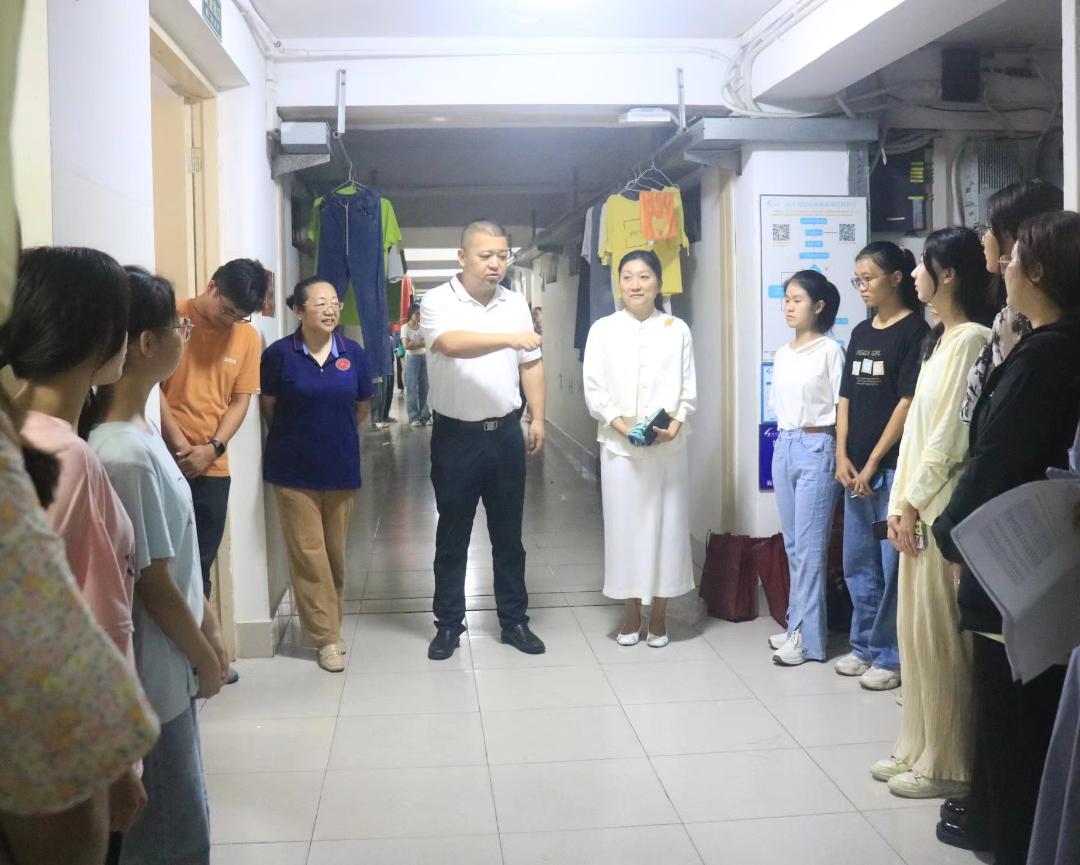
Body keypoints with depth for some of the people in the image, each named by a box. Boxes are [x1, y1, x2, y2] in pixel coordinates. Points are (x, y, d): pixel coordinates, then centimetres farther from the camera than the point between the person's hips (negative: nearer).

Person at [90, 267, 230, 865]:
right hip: (156, 677, -9)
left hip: (169, 666, 9)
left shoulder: (139, 430, 2)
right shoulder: (126, 455, -28)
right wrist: (204, 656, -8)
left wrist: (208, 623, 14)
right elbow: (153, 584, -21)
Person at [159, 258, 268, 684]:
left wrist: (212, 447, -9)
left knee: (201, 564, 12)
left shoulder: (248, 337, 4)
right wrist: (179, 445, -14)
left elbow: (240, 400, 5)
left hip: (213, 467, 4)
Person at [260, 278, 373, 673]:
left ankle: (326, 621, 30)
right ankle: (327, 637, 7)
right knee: (308, 554, -1)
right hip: (293, 469, -2)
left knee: (335, 552, 12)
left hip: (341, 467, 3)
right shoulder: (279, 354, -10)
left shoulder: (353, 354, -3)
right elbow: (268, 406, 5)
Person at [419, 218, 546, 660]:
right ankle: (448, 624, 19)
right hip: (456, 436, -4)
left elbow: (531, 364, 11)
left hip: (505, 432, 4)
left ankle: (514, 620, 23)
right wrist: (510, 338, -39)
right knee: (452, 535, 7)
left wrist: (538, 418, 4)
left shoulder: (516, 304, 6)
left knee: (508, 533, 11)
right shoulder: (438, 301, -9)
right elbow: (451, 343, -30)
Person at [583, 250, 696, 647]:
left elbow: (688, 390, 2)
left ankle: (658, 615, 18)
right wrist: (623, 426, -15)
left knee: (667, 525, 4)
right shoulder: (603, 330, 3)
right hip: (620, 446, 0)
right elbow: (593, 390, -1)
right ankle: (631, 612, 19)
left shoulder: (677, 330, 5)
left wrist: (674, 425, -15)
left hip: (669, 447, 1)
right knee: (624, 526, 4)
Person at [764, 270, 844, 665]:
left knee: (809, 546, -5)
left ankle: (807, 637, 0)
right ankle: (799, 624, 20)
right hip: (784, 447, 7)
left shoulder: (830, 351, -7)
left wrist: (841, 459, -12)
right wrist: (785, 444, 14)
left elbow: (843, 408, -9)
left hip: (817, 448, -7)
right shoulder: (782, 355, 13)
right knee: (793, 544, 11)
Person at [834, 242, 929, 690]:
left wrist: (873, 463, -12)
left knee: (893, 562, -2)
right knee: (857, 561, 13)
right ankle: (864, 645, 25)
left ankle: (890, 656, 9)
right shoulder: (861, 333, 13)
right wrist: (842, 456, 2)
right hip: (857, 467, 7)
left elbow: (908, 403, -12)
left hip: (893, 465, -7)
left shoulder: (915, 331, -7)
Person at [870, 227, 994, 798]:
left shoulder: (973, 339, -14)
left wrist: (914, 501, -11)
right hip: (919, 505, 9)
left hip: (946, 506, -9)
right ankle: (917, 748, 25)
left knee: (939, 636, -2)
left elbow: (953, 434, -16)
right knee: (914, 629, 14)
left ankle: (946, 765, 10)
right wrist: (900, 502, 11)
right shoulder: (939, 340, 15)